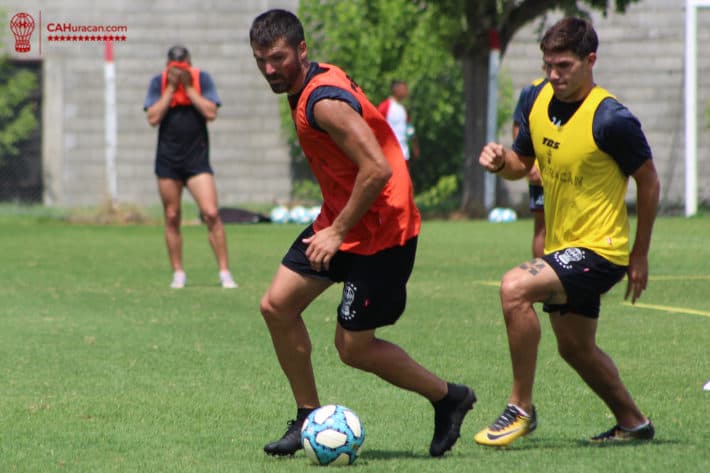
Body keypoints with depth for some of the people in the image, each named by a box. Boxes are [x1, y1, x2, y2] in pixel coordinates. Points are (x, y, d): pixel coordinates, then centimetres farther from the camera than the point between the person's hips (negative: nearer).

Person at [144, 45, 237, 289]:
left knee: (211, 214, -12)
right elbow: (153, 118, -8)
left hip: (197, 159, -1)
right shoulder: (158, 83, 2)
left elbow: (211, 113, -11)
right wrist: (171, 88, -11)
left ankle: (224, 272, -7)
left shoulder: (202, 79, 0)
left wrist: (188, 87, -12)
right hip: (168, 160, 1)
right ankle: (178, 273, 14)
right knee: (172, 218, 4)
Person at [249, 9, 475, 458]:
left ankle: (449, 398, 17)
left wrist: (338, 232, -22)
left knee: (354, 348, -2)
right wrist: (333, 227, 19)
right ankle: (309, 418, 14)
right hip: (340, 219, 10)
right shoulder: (316, 82, 6)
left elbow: (377, 169, -31)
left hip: (381, 232, -10)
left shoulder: (325, 101, -25)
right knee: (277, 306, 3)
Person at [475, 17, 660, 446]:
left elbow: (648, 182, -9)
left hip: (600, 249, -8)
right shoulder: (539, 101, 0)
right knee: (576, 349, 19)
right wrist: (501, 161, -11)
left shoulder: (612, 119, -20)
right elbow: (523, 164, 14)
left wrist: (640, 255, -4)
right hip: (562, 246, 8)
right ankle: (633, 422, 40)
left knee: (515, 288, -27)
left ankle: (521, 408, -15)